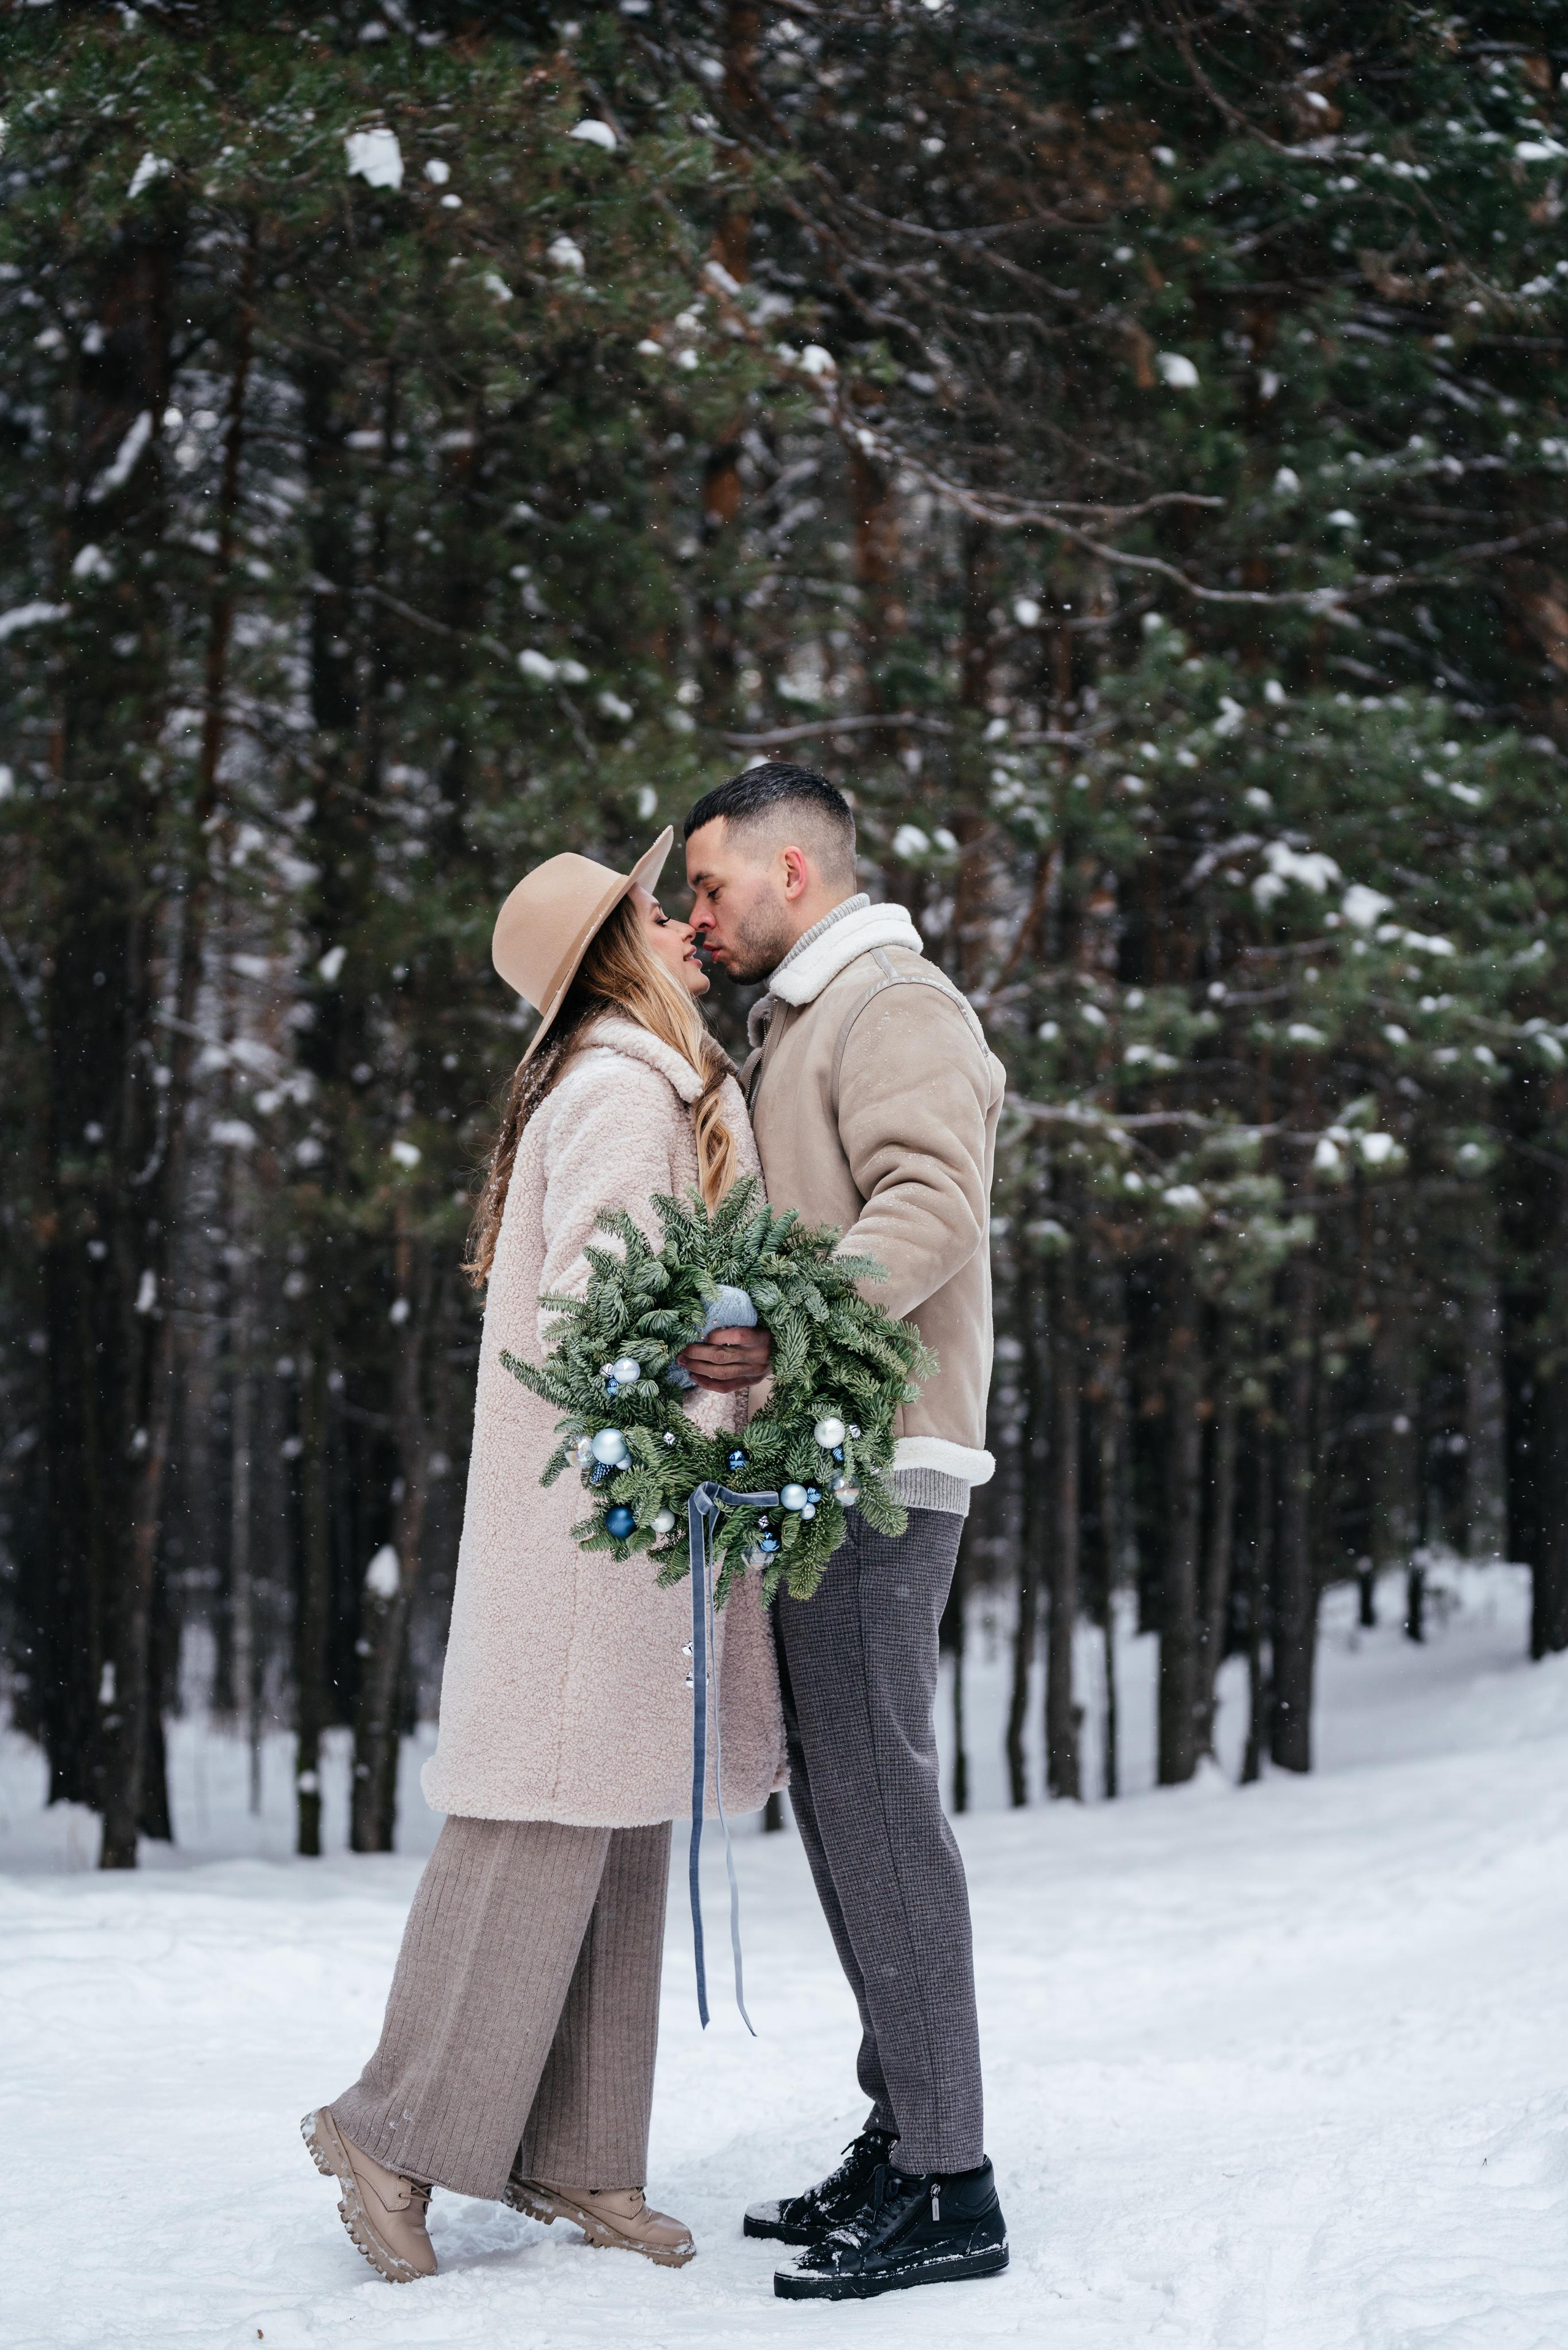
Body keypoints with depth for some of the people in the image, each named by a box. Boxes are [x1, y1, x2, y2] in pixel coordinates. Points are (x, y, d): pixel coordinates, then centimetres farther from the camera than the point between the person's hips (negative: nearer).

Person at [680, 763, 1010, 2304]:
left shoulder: (897, 1007, -7)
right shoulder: (794, 1031, 25)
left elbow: (929, 1205, -23)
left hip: (875, 1464, -10)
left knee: (878, 1801, -12)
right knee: (838, 1801, 11)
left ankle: (947, 2187, -10)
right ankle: (898, 2139, 17)